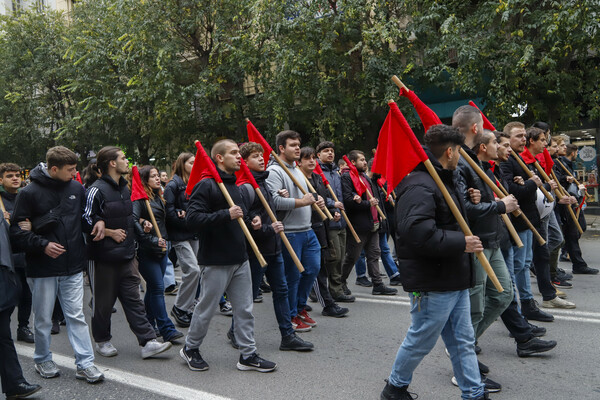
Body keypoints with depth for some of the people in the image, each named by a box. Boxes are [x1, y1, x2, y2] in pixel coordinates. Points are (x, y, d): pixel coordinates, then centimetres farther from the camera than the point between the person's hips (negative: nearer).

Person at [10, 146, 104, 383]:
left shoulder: (77, 188, 3)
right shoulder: (29, 193, -9)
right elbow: (17, 231, -7)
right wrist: (42, 245, -18)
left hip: (73, 268, 3)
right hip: (42, 269, -2)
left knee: (76, 316, 5)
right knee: (43, 319, 12)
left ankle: (85, 364, 10)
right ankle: (43, 360, 31)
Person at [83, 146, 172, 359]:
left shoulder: (125, 187, 12)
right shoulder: (97, 190, -13)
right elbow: (86, 221, -13)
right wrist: (109, 232, -14)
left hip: (127, 256, 6)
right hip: (105, 256, -6)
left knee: (134, 300, 4)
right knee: (104, 302, 8)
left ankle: (148, 342, 3)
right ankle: (102, 341, 26)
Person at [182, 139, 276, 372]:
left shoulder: (234, 185, 15)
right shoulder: (206, 185, -12)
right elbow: (193, 218, -22)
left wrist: (250, 221, 10)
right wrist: (226, 215, -27)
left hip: (240, 258, 8)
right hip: (216, 261, -8)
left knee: (244, 309, 9)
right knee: (206, 308, 6)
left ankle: (248, 354, 18)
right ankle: (190, 349, 26)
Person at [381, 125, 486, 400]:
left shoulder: (443, 180, 15)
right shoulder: (419, 186, -21)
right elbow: (418, 233, -33)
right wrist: (462, 243, -25)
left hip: (454, 280, 10)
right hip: (432, 284, -10)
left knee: (463, 341, 15)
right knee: (421, 340, 7)